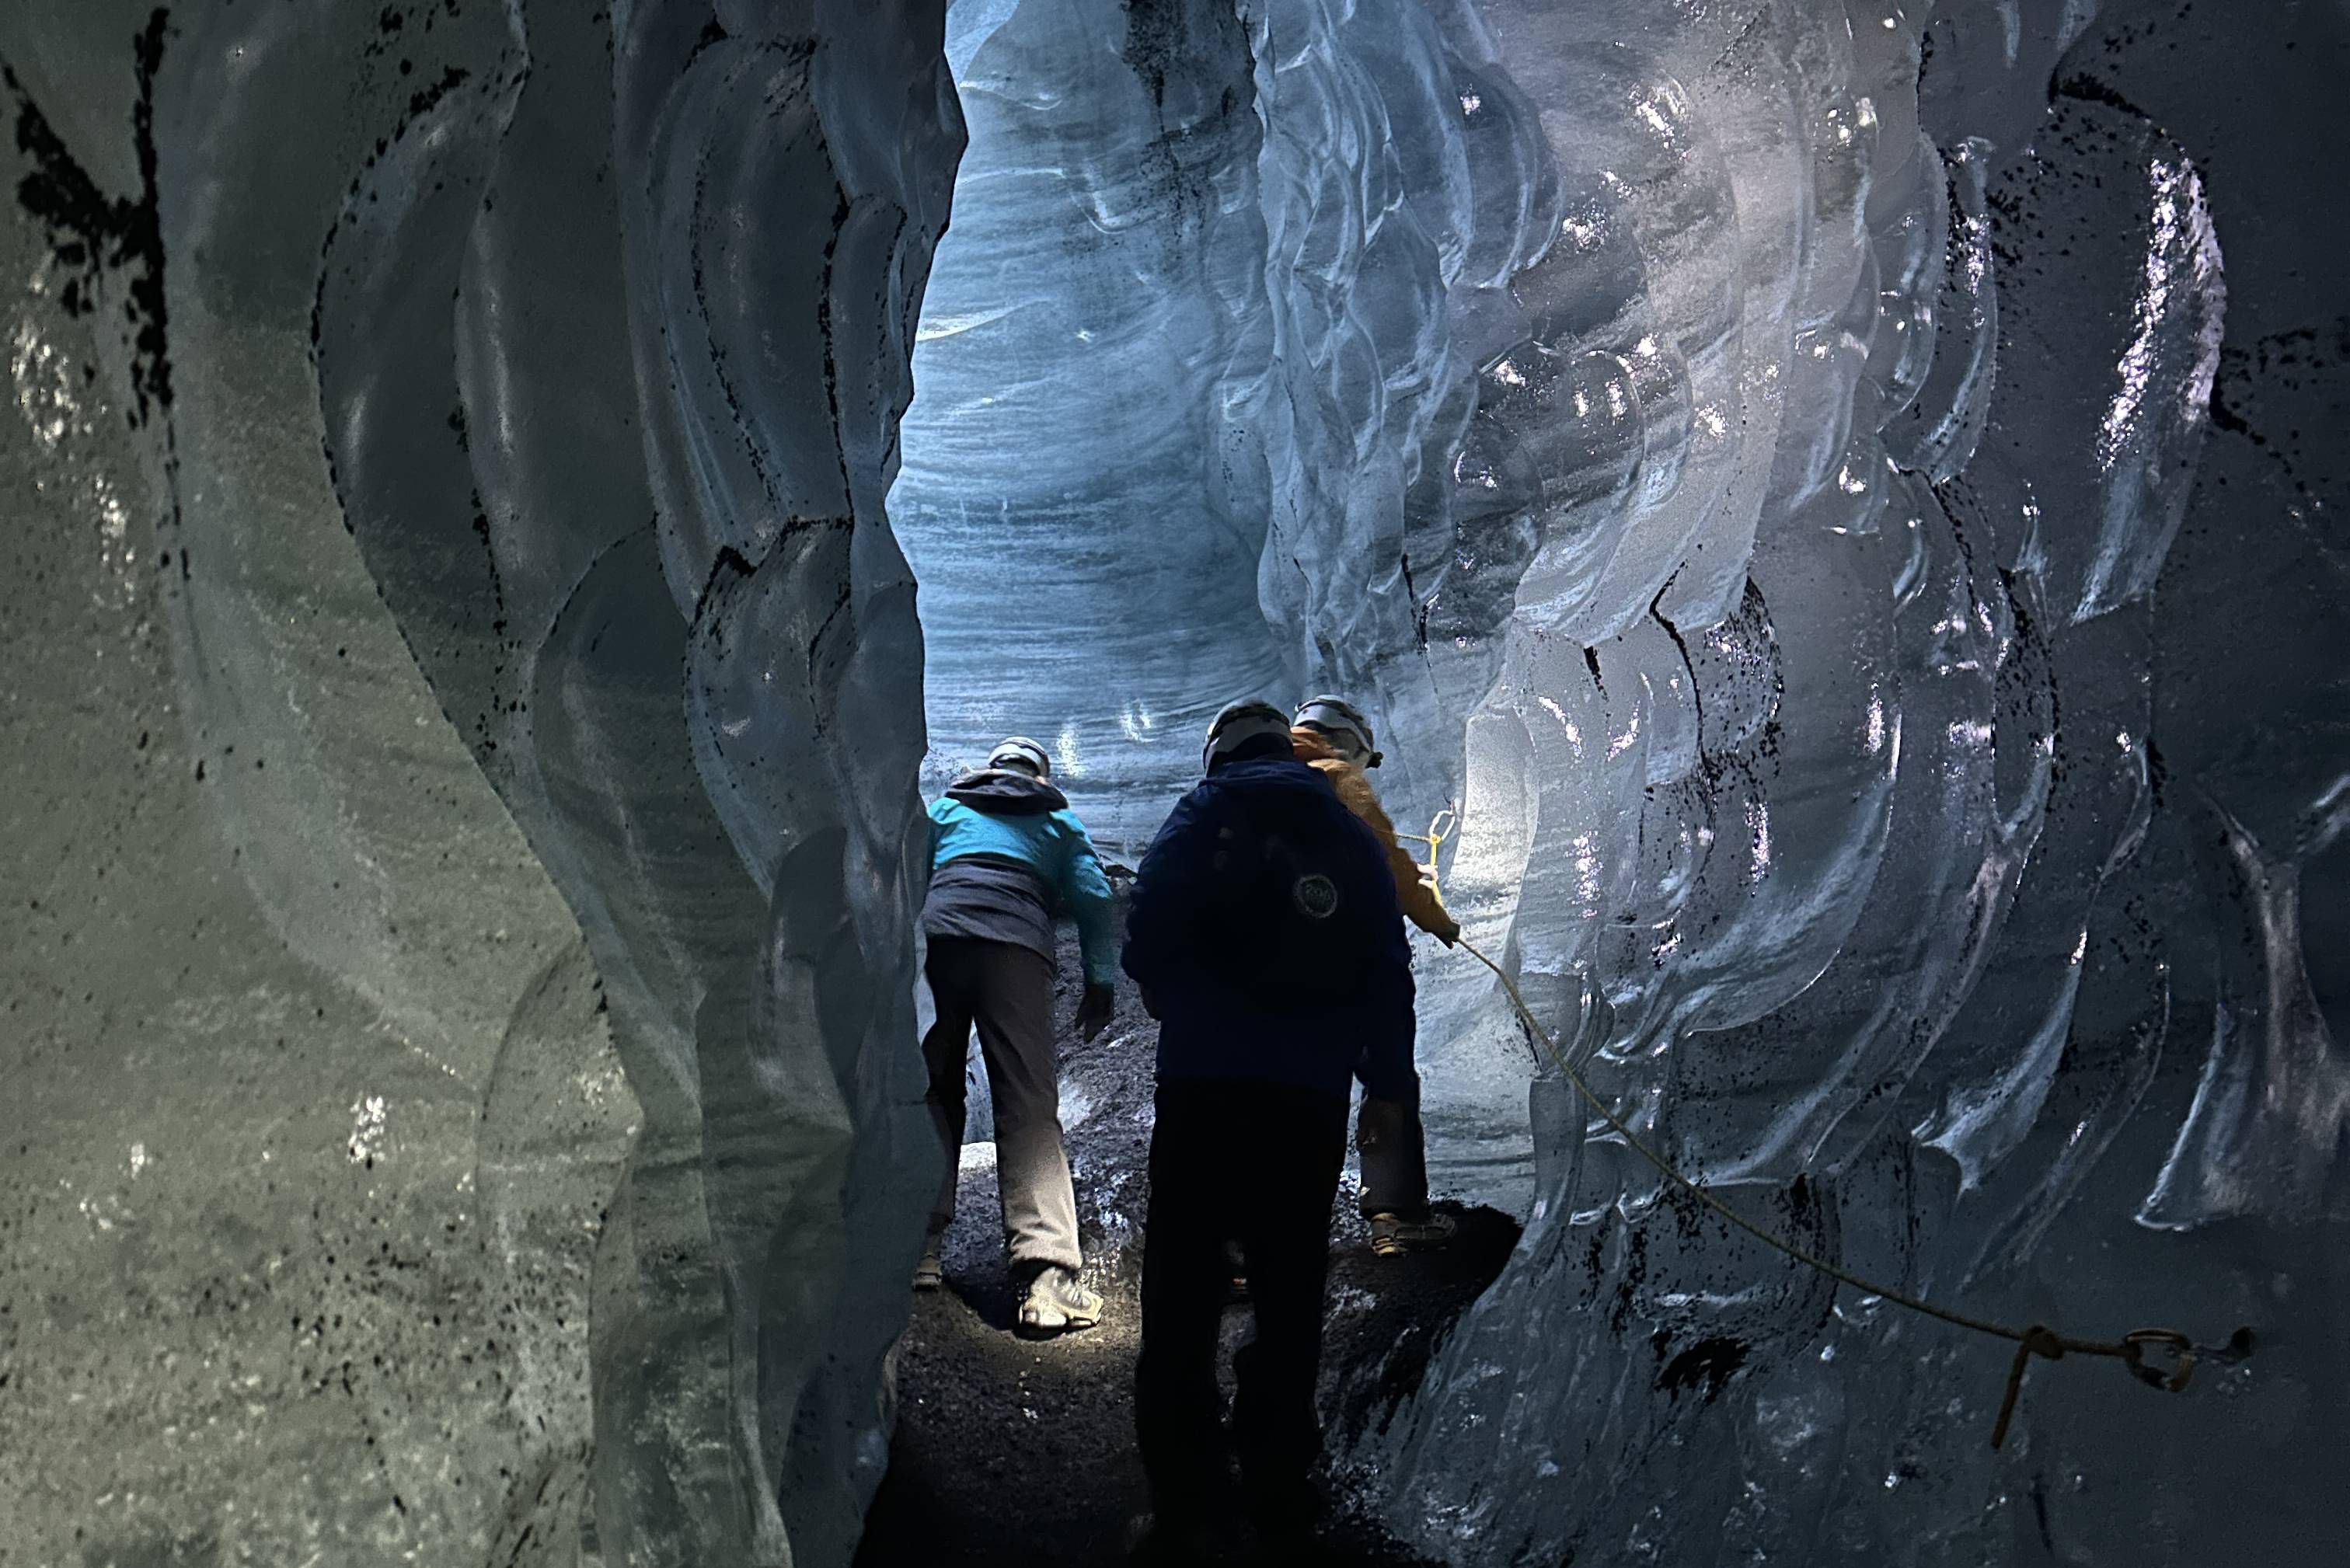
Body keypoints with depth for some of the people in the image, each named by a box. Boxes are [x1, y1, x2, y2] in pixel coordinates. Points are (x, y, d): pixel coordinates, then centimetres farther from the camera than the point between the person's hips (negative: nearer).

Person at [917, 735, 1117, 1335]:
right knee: (1030, 1109, -8)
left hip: (931, 939, 2)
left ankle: (919, 1245, 10)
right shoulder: (1059, 823, 28)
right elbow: (1093, 898, 14)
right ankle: (1047, 1271, -21)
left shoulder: (944, 808, 31)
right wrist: (1100, 981, 10)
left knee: (930, 1095, 14)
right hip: (1015, 947, -2)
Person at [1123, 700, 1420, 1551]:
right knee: (1291, 1288, 12)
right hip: (1313, 1095, 3)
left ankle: (1181, 1488, 3)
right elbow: (1390, 976, 10)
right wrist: (1388, 1085, 16)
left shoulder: (1205, 813, 5)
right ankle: (1278, 1477, 17)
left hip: (1205, 1081, -3)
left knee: (1183, 1285, 3)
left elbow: (1147, 937, -7)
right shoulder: (1354, 838, 14)